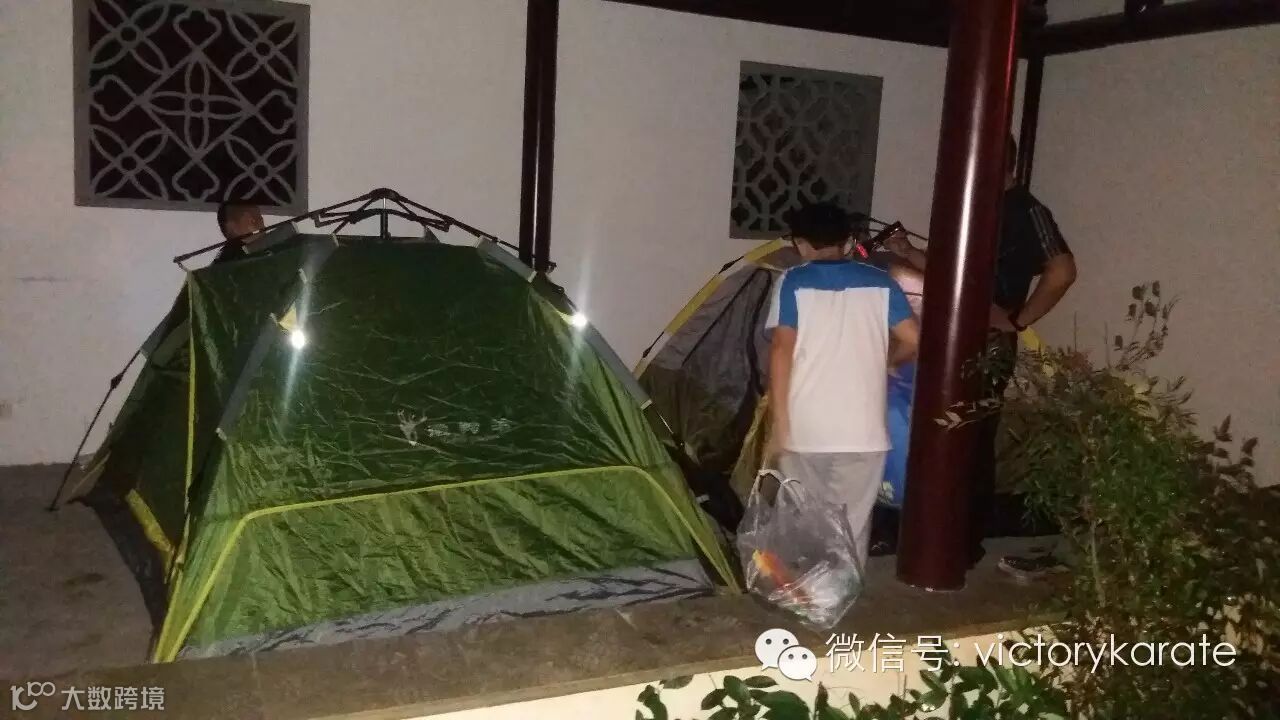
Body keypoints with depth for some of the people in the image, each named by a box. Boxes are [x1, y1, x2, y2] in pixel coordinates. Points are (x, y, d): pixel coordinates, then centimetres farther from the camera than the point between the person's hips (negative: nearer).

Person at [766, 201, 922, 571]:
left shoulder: (793, 282, 2)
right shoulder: (880, 283, 8)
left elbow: (782, 350, -8)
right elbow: (914, 342, 5)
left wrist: (779, 424, -6)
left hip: (804, 429, -1)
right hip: (863, 431, 1)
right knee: (851, 527, 10)